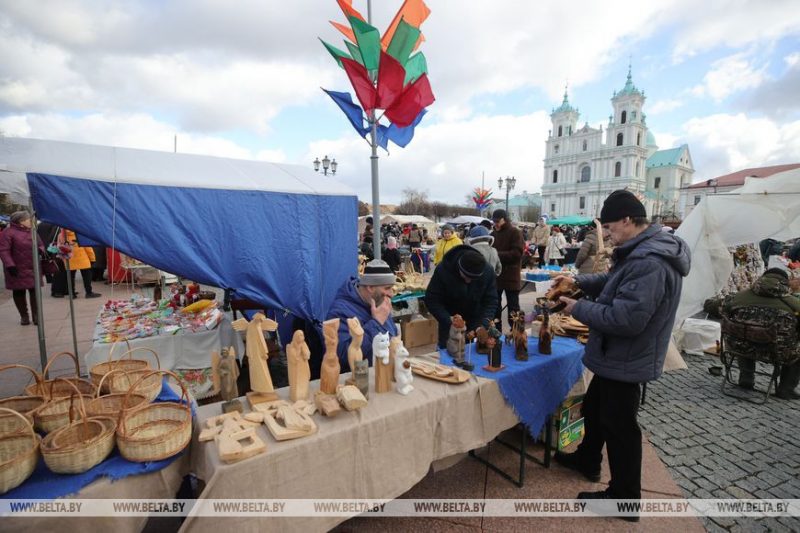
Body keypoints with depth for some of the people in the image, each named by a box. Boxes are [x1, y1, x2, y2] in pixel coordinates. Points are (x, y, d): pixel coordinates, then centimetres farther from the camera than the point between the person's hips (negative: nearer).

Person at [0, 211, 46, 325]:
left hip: (33, 268, 4)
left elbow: (40, 244, 20)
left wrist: (41, 250, -4)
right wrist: (10, 265, -20)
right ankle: (24, 316, 18)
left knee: (35, 291, 3)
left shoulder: (32, 231, 10)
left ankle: (36, 315, 11)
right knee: (19, 292, 6)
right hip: (17, 270, -4)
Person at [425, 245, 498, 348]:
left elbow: (491, 301, -14)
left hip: (475, 321, 2)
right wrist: (449, 322, -32)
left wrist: (484, 324, -29)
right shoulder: (443, 270, -27)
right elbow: (432, 300, -22)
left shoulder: (488, 271, -20)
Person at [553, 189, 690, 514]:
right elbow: (614, 282, 18)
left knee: (618, 426, 7)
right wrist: (578, 281, 3)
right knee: (594, 407, 25)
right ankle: (587, 460, 47)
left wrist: (578, 308, -21)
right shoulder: (642, 253, 6)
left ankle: (624, 497, 28)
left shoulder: (649, 263, -30)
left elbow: (625, 318, -33)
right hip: (617, 356, 11)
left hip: (626, 361, -11)